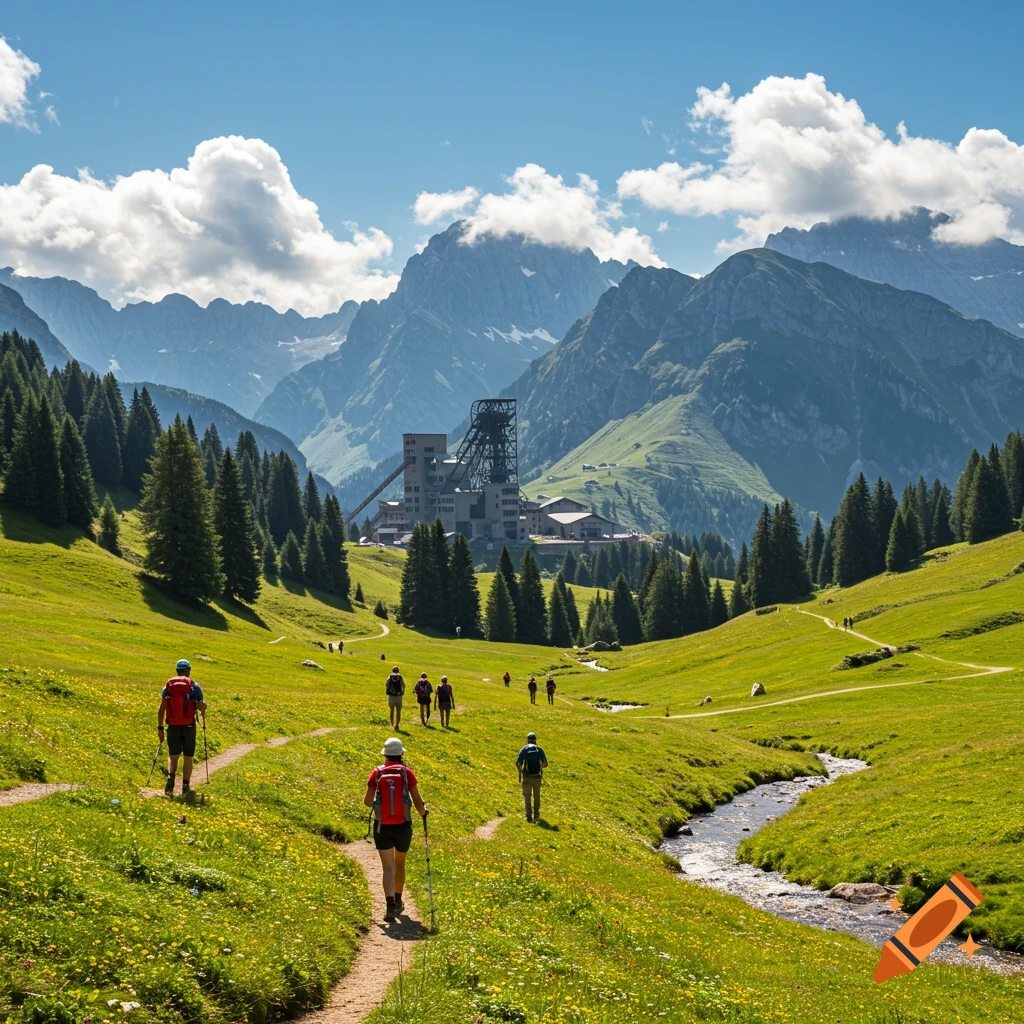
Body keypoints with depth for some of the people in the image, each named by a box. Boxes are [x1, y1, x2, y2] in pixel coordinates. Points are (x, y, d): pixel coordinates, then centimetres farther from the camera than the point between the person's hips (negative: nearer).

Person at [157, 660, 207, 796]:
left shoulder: (168, 686, 5)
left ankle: (171, 776, -19)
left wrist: (160, 728, 5)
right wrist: (203, 711, 16)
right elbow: (201, 705, -9)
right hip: (189, 726, -1)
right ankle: (186, 786, 12)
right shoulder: (194, 686, 0)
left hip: (173, 726, 1)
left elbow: (162, 708, 1)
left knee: (173, 756, 9)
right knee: (188, 757, 11)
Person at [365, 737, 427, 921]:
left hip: (382, 827, -1)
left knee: (388, 868, 1)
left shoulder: (377, 773, -3)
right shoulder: (407, 773, -5)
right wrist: (423, 812, 15)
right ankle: (397, 901, 35)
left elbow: (367, 801, 0)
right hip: (403, 826, 1)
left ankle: (391, 906, -15)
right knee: (400, 864, 22)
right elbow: (417, 801, -7)